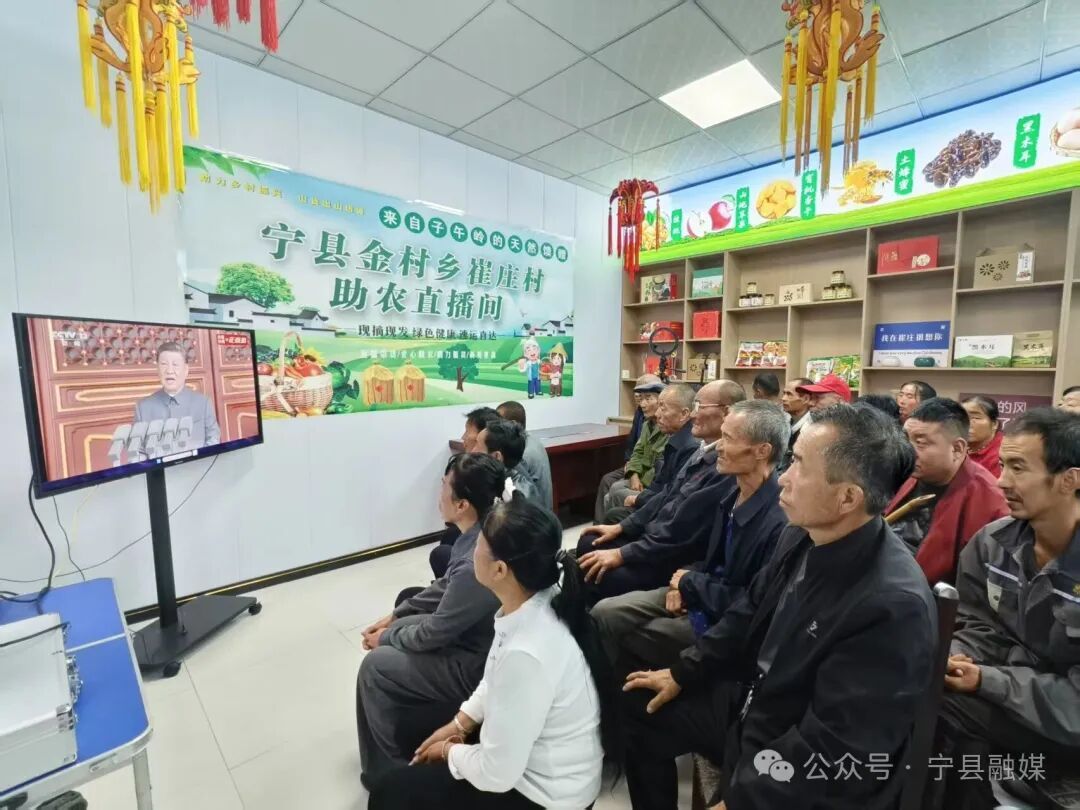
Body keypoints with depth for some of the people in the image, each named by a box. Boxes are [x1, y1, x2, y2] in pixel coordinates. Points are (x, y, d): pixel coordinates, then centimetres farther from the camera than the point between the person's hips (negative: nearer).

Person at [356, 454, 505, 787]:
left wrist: (386, 638, -3)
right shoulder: (484, 531, -9)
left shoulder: (478, 564, -36)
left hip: (474, 666, -8)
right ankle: (403, 739, 37)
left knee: (375, 666, -1)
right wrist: (395, 616, 7)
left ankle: (387, 771, 24)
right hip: (467, 633, 8)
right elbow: (445, 585, 7)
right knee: (400, 628, 16)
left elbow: (434, 633, -21)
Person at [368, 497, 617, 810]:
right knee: (418, 735, 19)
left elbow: (496, 774, -24)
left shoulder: (526, 654, -38)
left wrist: (450, 751, -7)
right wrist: (459, 724, 2)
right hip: (526, 746, 7)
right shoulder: (538, 601, -15)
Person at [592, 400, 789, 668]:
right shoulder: (734, 492, -1)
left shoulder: (780, 521, -29)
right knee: (605, 613, -4)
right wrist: (684, 582, -4)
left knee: (623, 634, -6)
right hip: (697, 594, 7)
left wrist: (691, 582, -14)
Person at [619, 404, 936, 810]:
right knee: (642, 705, 12)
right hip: (753, 704, 7)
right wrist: (683, 673, 7)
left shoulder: (894, 606, -32)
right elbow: (750, 613, 5)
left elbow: (832, 750, -29)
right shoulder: (801, 537, -8)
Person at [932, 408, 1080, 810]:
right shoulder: (992, 542, -6)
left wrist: (987, 681, -25)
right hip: (1007, 698, 4)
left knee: (941, 706, -22)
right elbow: (979, 626, 2)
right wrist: (954, 659, -18)